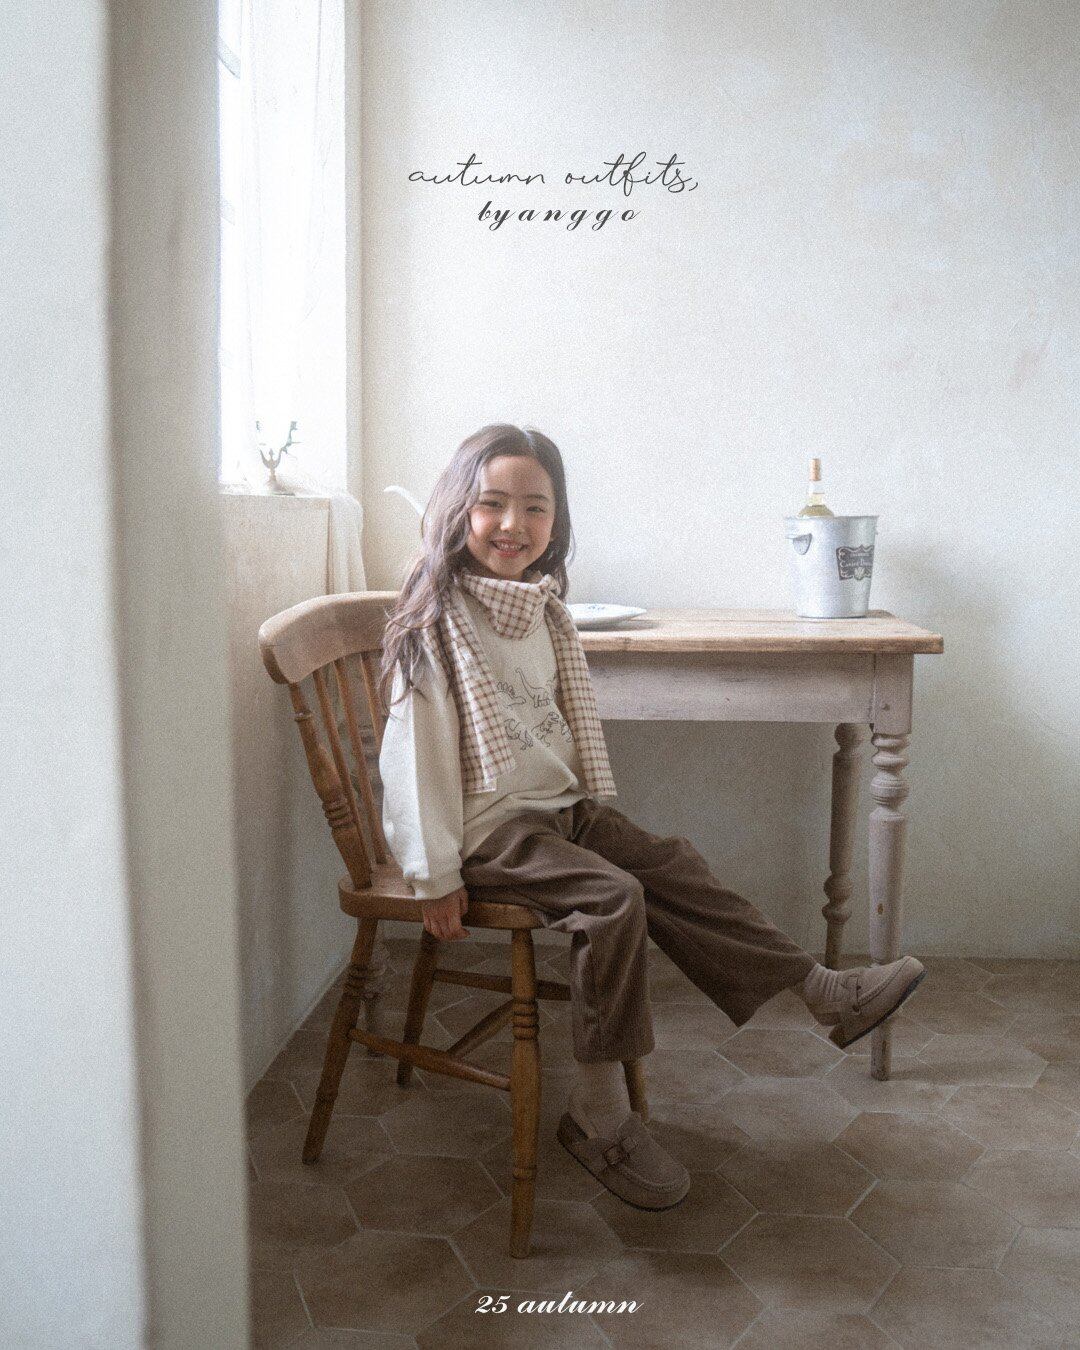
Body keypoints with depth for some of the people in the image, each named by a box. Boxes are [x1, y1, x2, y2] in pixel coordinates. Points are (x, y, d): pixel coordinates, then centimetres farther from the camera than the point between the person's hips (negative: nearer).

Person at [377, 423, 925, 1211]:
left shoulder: (544, 611, 10)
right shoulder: (438, 619, -14)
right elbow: (417, 749, -16)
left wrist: (592, 811, 17)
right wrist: (437, 877, -17)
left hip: (559, 806, 8)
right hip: (486, 826, -7)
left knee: (674, 872, -5)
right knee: (613, 900, -24)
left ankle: (825, 992, 2)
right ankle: (599, 1115, -12)